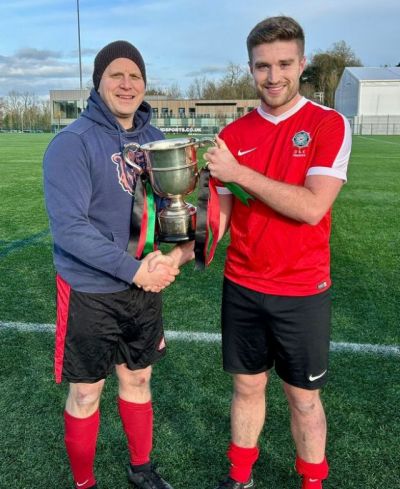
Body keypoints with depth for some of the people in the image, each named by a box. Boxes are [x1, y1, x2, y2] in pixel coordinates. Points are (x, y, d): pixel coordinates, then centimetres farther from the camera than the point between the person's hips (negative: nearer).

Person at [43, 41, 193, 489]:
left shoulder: (155, 140, 3)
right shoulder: (72, 143, -15)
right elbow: (68, 226, -23)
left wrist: (178, 250, -14)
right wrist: (136, 270, -24)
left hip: (145, 289, 5)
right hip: (89, 293, -5)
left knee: (137, 381, 20)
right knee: (86, 393, 11)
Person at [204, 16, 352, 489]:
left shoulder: (329, 124, -9)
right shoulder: (233, 134, 3)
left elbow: (312, 207, -21)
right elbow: (220, 212, 3)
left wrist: (240, 172, -21)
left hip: (302, 293, -3)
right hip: (241, 288, 3)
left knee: (303, 398, 13)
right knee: (247, 387, 17)